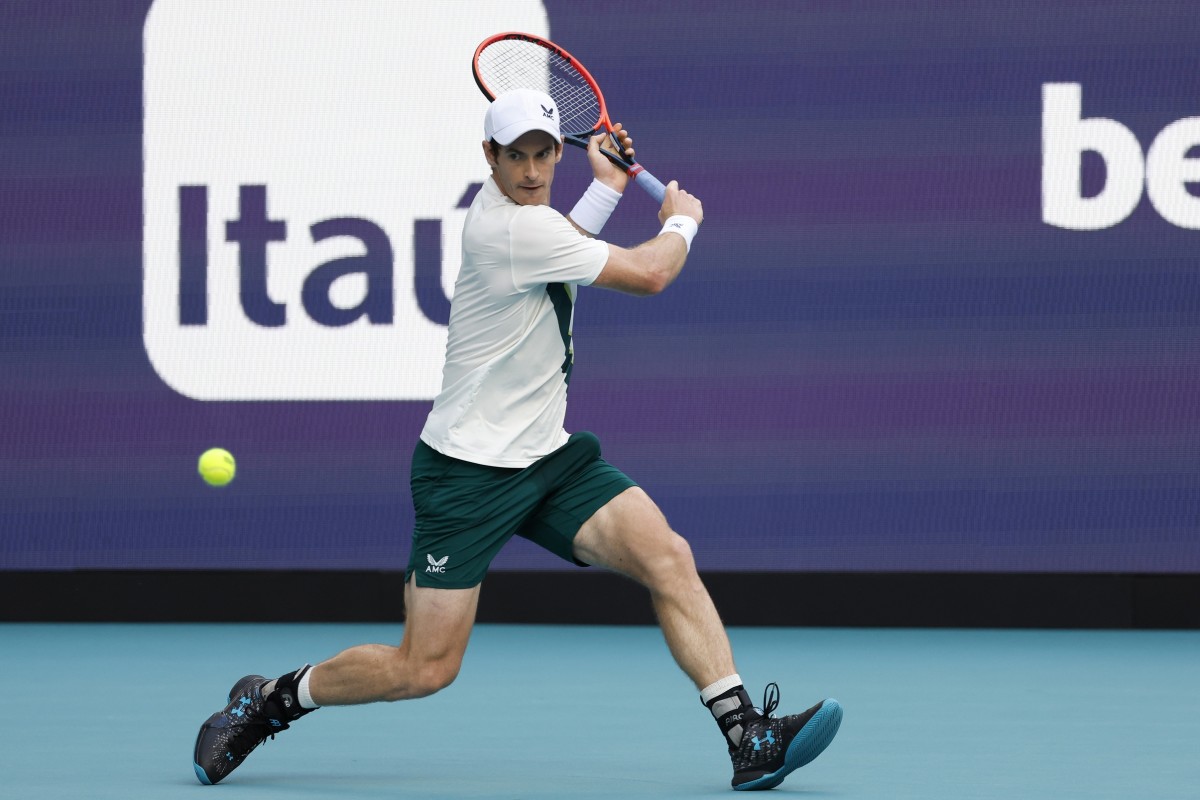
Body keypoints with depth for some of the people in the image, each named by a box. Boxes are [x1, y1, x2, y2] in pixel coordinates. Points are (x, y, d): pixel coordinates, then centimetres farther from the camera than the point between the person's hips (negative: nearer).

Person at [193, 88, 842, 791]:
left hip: (547, 457, 9)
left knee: (669, 557, -14)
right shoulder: (510, 228, -20)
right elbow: (648, 274, -15)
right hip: (468, 471, -8)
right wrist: (681, 221, 5)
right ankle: (269, 700, 15)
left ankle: (748, 735, -19)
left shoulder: (507, 207, 9)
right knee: (426, 669, -8)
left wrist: (607, 188, 30)